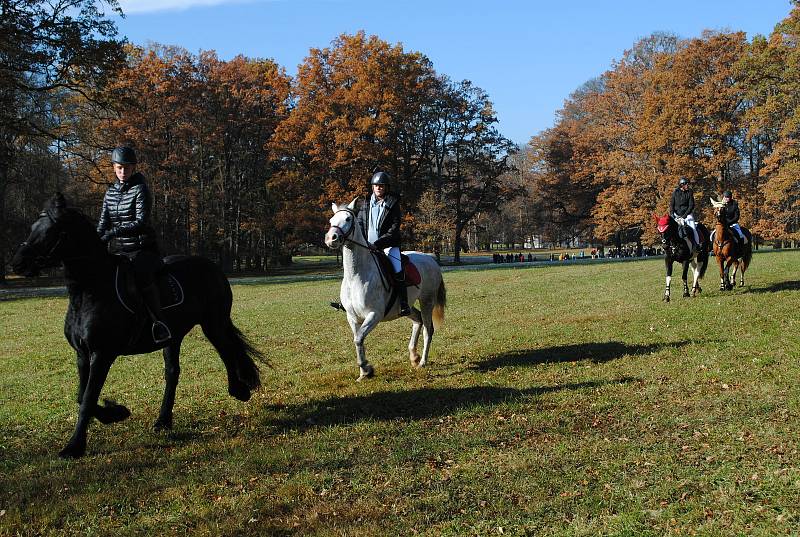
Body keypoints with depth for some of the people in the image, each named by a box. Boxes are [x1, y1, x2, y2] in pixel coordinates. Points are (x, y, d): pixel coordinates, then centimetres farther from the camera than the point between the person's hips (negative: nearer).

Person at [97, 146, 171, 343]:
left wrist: (114, 232, -26)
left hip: (143, 249, -7)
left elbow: (141, 222, -16)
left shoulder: (140, 189, -5)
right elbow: (103, 224, 11)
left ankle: (159, 322, -31)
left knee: (141, 275, -35)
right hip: (117, 250, 7)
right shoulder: (110, 193, 14)